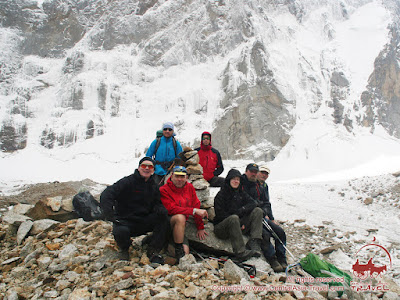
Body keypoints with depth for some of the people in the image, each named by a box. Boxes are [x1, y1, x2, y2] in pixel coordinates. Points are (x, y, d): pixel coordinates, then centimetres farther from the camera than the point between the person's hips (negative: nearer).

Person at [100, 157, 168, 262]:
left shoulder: (154, 187, 9)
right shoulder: (128, 181, -9)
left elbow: (157, 203, 12)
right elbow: (106, 195, -17)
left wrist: (159, 209, -15)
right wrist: (110, 214, -32)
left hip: (144, 223, 4)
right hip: (124, 221, -4)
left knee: (163, 216, -20)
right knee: (121, 232, -37)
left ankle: (153, 250, -11)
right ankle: (124, 249, 2)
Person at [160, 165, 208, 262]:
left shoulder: (190, 188, 6)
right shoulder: (164, 190, -11)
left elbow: (196, 206, 10)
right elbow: (172, 209, -22)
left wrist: (200, 227, 8)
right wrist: (194, 211, -28)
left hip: (180, 227, 5)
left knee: (186, 253, -14)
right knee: (180, 217, -36)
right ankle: (178, 250, -22)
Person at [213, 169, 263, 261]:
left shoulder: (241, 193, 14)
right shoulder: (221, 195, -4)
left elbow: (253, 203, 0)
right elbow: (220, 214, -13)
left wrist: (242, 210, -18)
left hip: (238, 226, 6)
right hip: (222, 228, -6)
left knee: (258, 211, -7)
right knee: (234, 218, -38)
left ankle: (254, 241, -21)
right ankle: (240, 252, -38)